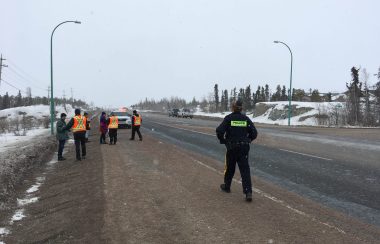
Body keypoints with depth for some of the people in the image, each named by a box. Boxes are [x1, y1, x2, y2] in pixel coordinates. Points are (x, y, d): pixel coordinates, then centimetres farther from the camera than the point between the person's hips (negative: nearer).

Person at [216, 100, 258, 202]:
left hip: (232, 147, -1)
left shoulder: (228, 118, -7)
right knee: (245, 169, -1)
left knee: (230, 168, 17)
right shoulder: (246, 119, 2)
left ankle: (227, 186, 34)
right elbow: (254, 133, 2)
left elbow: (219, 130, -15)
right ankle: (248, 192, -11)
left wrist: (222, 140, 1)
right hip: (244, 147, 1)